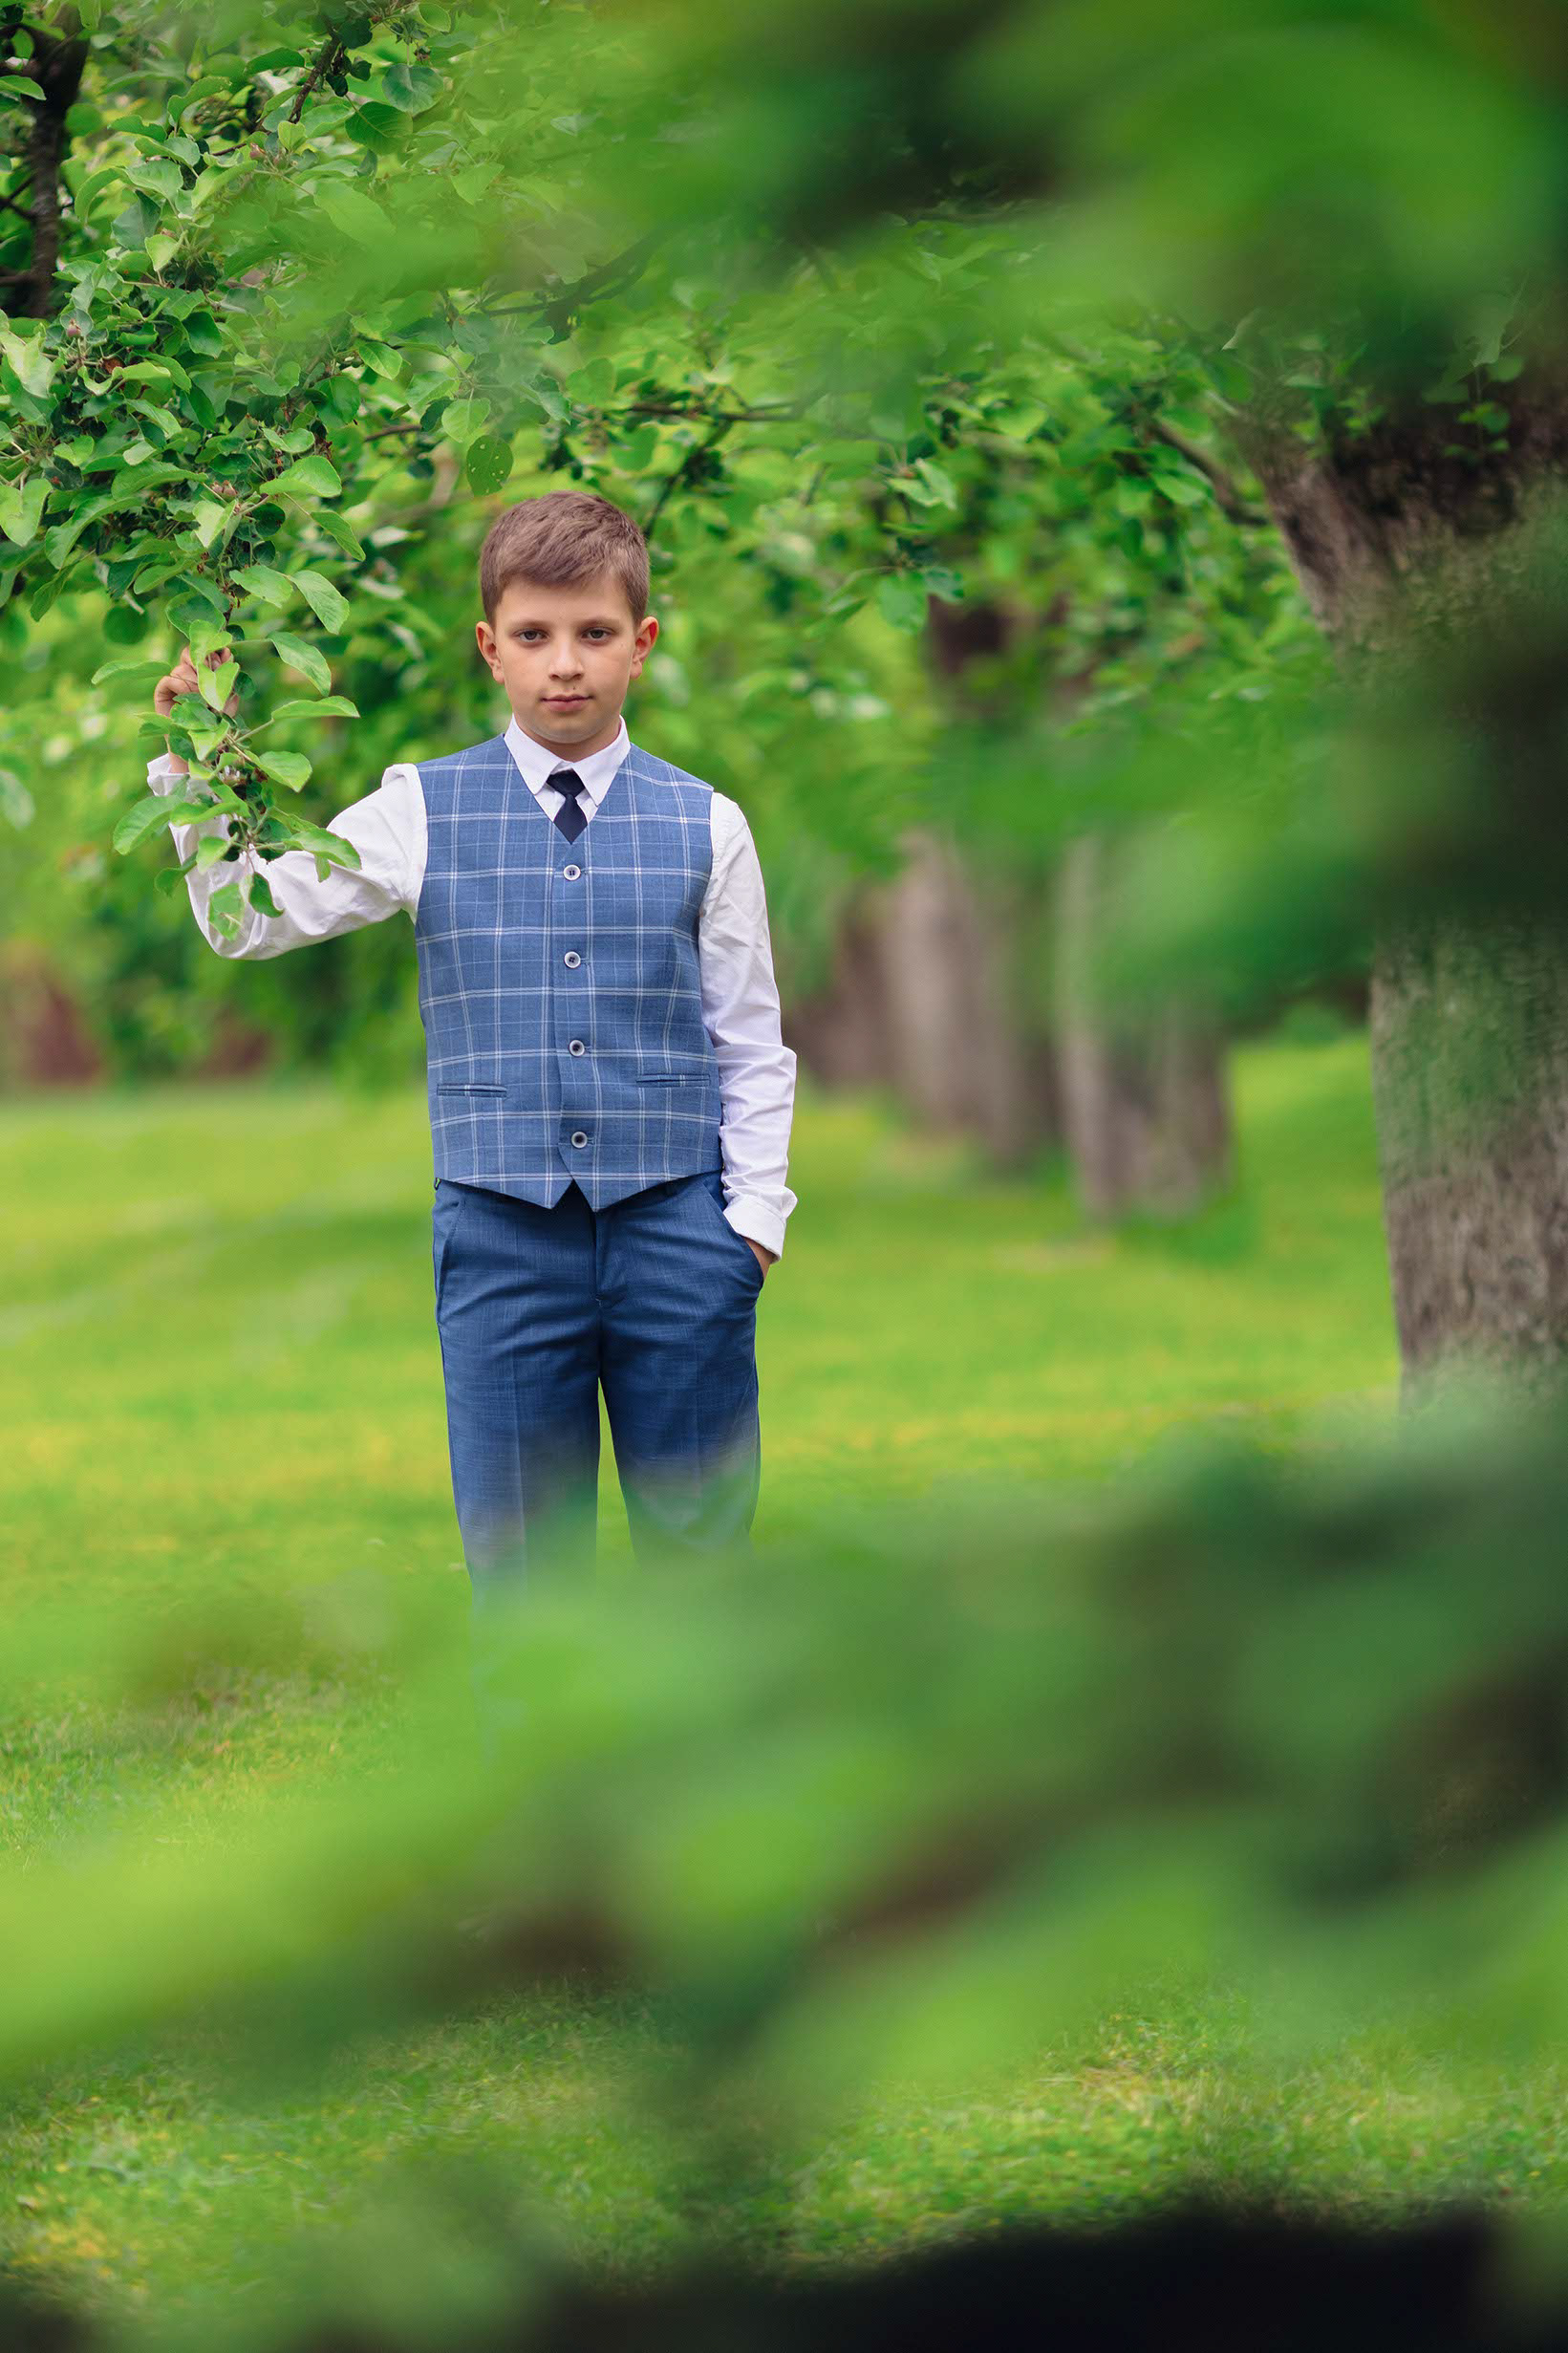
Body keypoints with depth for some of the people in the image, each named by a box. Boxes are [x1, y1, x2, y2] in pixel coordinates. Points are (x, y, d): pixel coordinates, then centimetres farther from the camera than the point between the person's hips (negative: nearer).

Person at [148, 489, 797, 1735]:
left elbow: (751, 1041, 7)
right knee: (520, 1554, 4)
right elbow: (250, 920, 6)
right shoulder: (423, 814, 3)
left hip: (675, 1225, 0)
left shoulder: (703, 825, 3)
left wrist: (756, 1213, 1)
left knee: (698, 1540, 4)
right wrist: (198, 773, -5)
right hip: (502, 1232, 0)